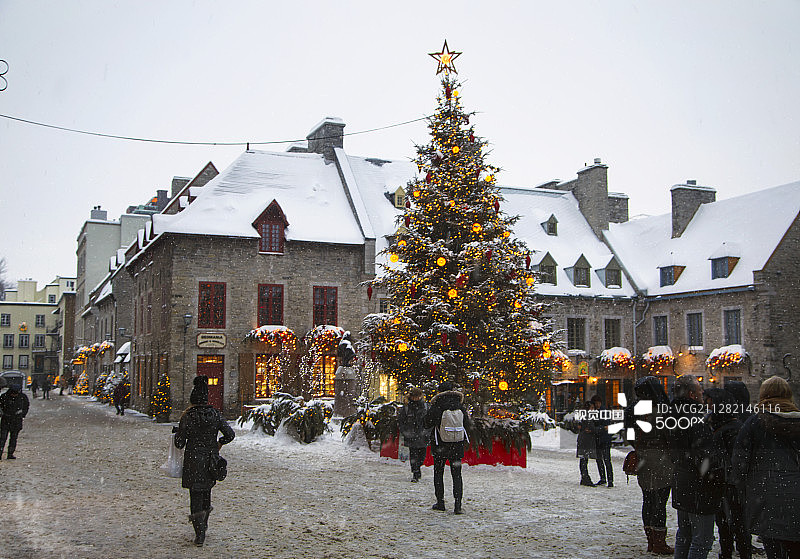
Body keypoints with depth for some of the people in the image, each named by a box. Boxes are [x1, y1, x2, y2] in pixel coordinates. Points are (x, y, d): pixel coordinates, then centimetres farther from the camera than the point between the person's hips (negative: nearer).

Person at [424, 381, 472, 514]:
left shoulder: (436, 407, -11)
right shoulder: (461, 407, -3)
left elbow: (428, 424, -1)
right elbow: (468, 426, 3)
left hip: (440, 445, -2)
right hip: (457, 446, 2)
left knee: (438, 473, 13)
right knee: (457, 475, 6)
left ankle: (440, 502, 15)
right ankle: (457, 505, -2)